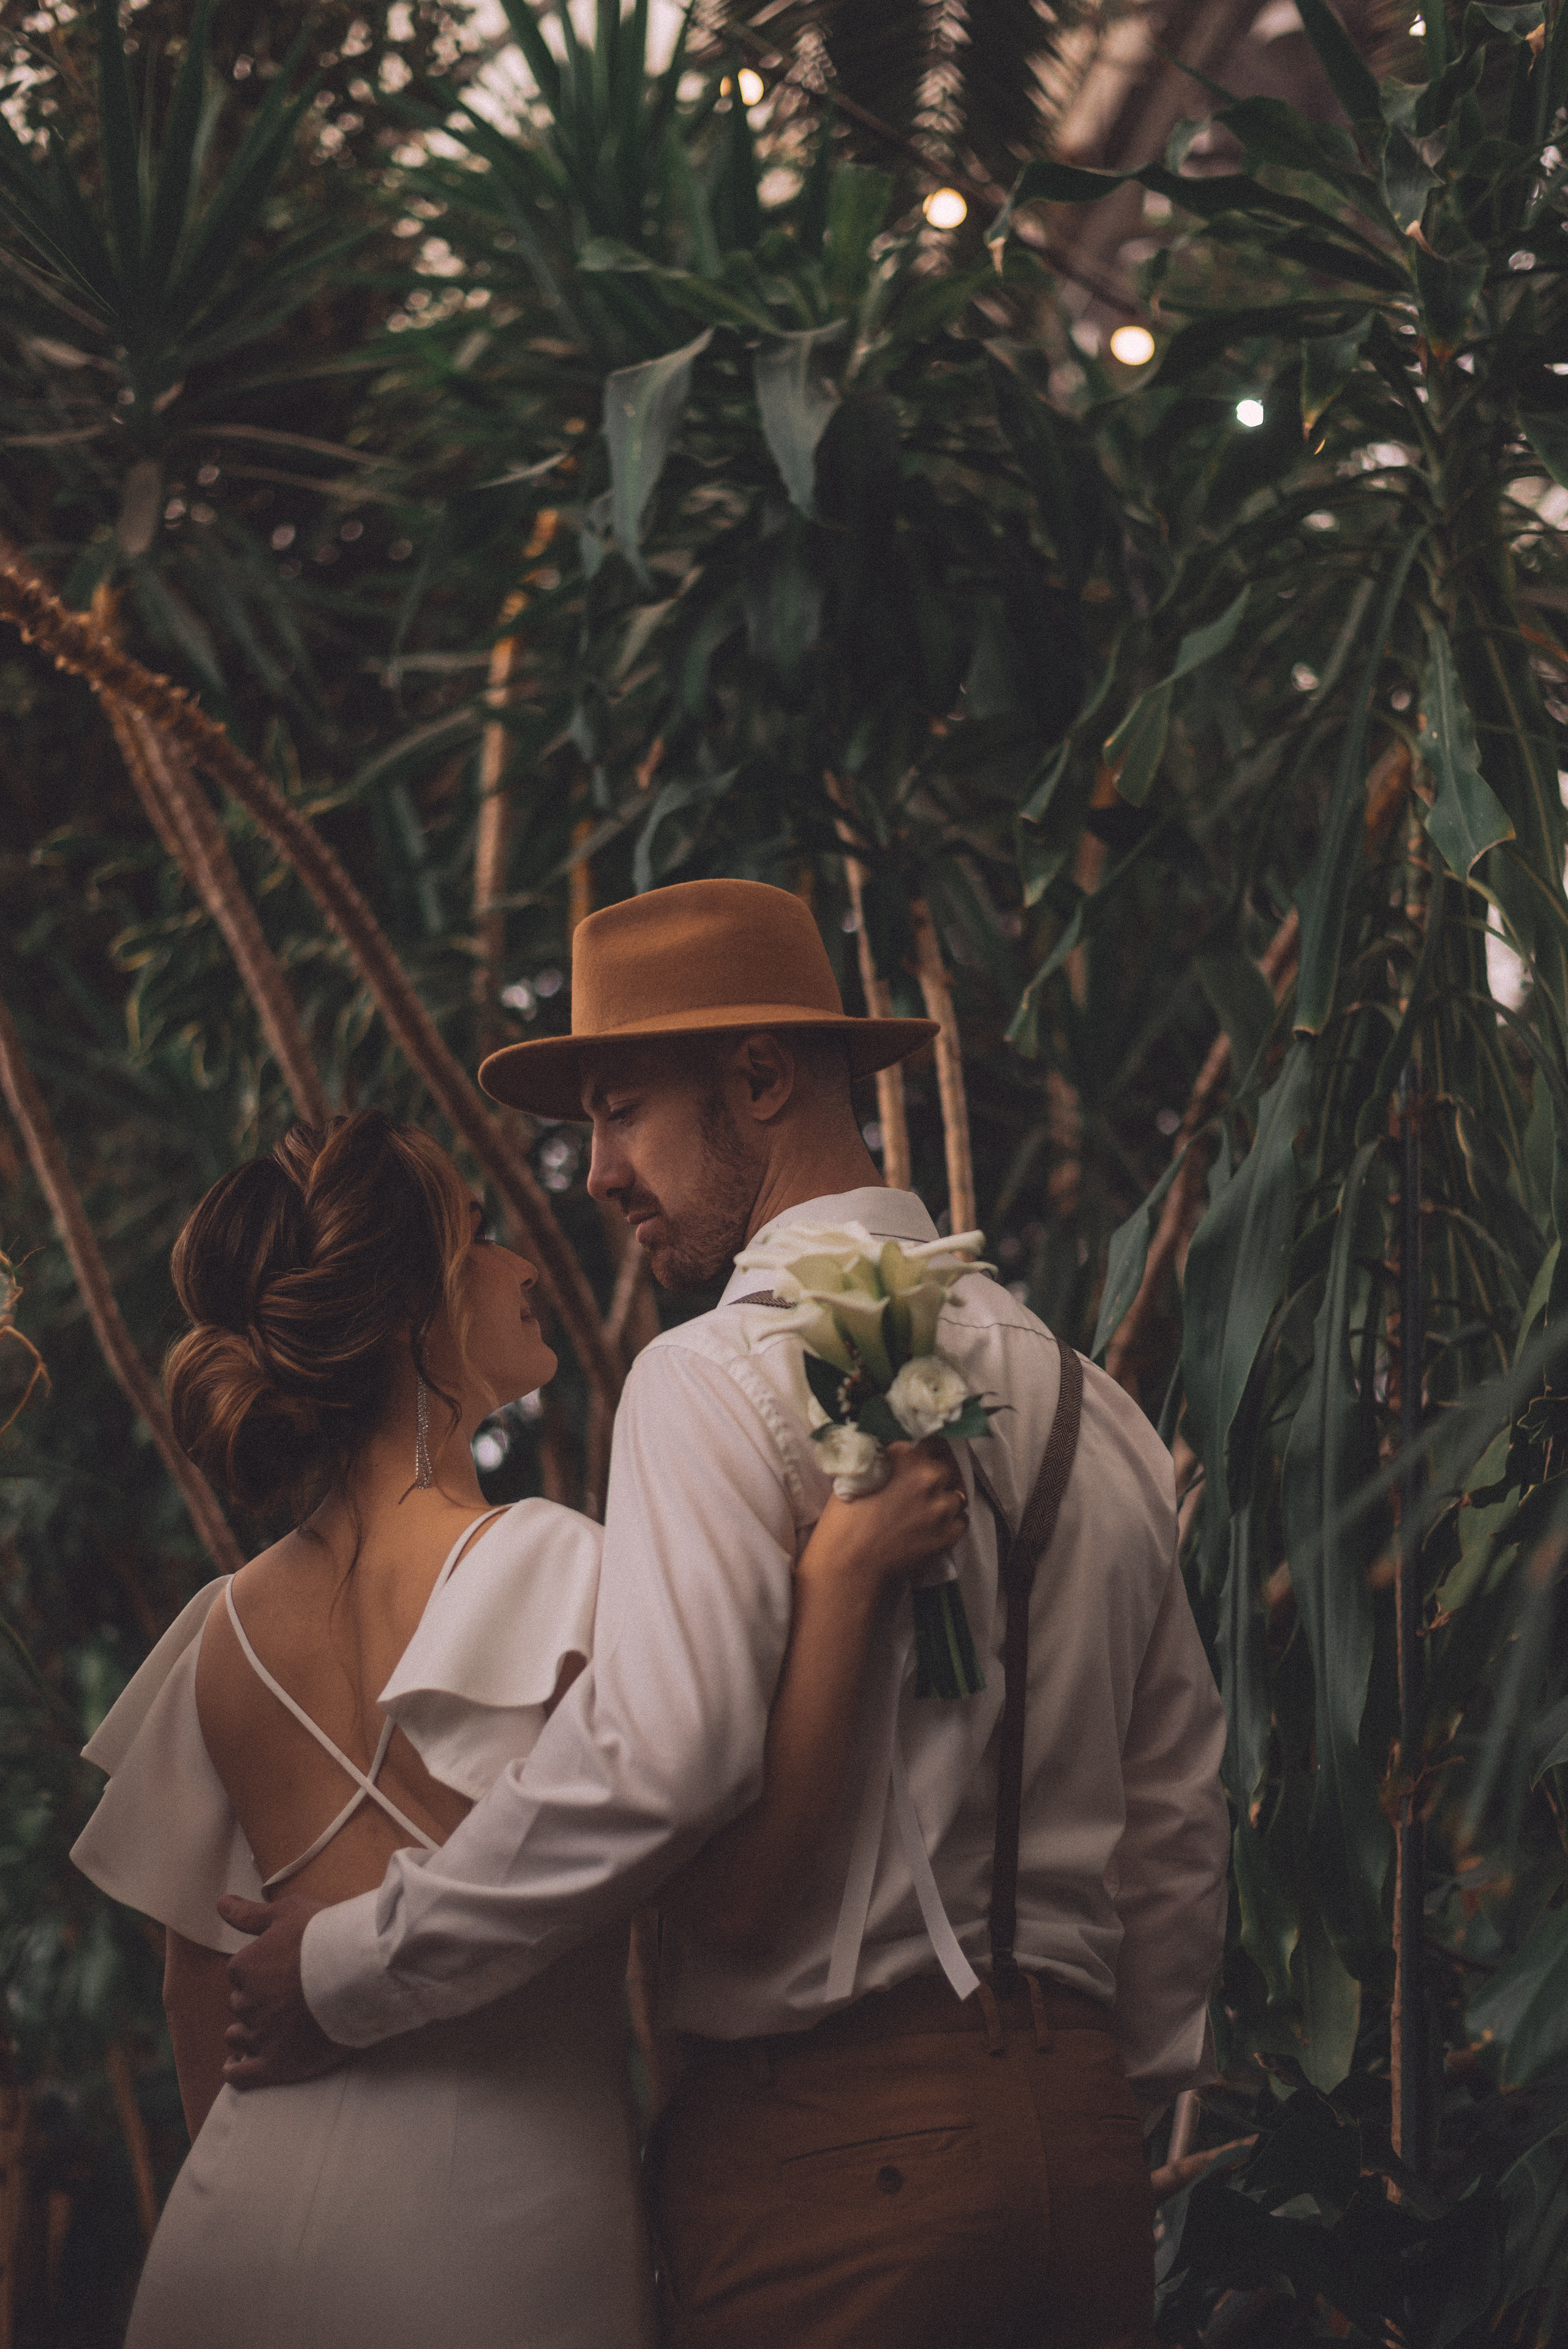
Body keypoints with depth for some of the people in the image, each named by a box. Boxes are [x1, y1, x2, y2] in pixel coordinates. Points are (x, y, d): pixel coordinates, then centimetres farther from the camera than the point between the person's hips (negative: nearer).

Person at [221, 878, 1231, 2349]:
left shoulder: (721, 1376, -10)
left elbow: (657, 1757, -23)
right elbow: (1179, 1801, 17)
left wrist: (346, 1972, -11)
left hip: (831, 2131, -7)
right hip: (1080, 2130, 7)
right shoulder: (1090, 1402, 13)